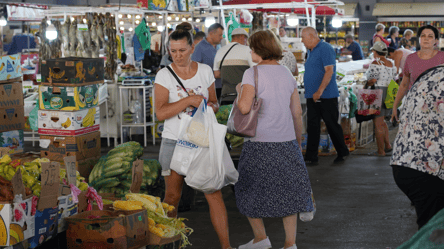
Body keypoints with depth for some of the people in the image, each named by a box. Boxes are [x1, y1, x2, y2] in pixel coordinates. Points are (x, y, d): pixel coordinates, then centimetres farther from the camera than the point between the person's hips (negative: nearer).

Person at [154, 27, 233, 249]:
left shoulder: (205, 71, 2)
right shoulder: (164, 75, -7)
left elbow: (214, 104, 12)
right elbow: (160, 113, -16)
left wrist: (207, 105, -11)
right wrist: (189, 100, -22)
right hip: (174, 141, -1)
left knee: (214, 193, -4)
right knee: (172, 197, 8)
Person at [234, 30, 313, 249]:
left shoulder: (253, 74, -9)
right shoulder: (287, 74, 8)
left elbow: (244, 108, -20)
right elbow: (297, 112, 10)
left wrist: (239, 91, 1)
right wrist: (298, 141, 20)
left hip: (260, 143, -5)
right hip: (287, 141, 5)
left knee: (250, 190, 14)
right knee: (288, 191, 11)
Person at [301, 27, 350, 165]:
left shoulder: (325, 49, -12)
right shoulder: (310, 51, 17)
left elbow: (329, 71, -20)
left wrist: (319, 91, -25)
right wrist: (310, 92, 17)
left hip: (326, 96, -8)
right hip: (312, 96, 8)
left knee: (332, 125, 2)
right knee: (312, 127, 4)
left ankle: (343, 153, 17)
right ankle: (311, 157, 6)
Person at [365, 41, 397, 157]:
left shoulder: (375, 64, -13)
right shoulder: (391, 63, 11)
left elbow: (373, 80, -17)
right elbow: (394, 78, 13)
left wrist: (366, 85, 0)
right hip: (389, 94, 8)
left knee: (378, 123, -2)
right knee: (381, 121, 22)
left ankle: (381, 151, 1)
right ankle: (387, 145, 19)